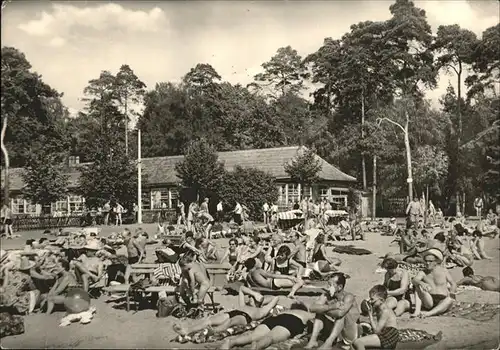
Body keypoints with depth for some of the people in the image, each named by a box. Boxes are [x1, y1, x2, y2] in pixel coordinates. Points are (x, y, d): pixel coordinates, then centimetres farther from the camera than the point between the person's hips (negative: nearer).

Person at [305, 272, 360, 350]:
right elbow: (312, 308, -21)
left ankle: (328, 343, -33)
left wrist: (323, 309, -22)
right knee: (320, 312, -8)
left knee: (342, 314, -31)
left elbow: (340, 313, -40)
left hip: (350, 334, -5)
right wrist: (331, 307, -32)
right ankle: (313, 340, -18)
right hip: (334, 331, 5)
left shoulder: (348, 297, -19)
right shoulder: (327, 296, -6)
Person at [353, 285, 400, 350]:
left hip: (389, 338, -10)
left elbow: (376, 331, -17)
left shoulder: (385, 311, -17)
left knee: (358, 342, -20)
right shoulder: (379, 309, 12)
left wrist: (370, 315, -13)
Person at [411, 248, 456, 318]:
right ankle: (417, 311, -33)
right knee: (418, 287, -18)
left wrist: (451, 293, -15)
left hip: (442, 303, -1)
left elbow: (453, 284, 6)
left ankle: (429, 313, -47)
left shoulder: (443, 270, 2)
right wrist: (421, 283, -40)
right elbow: (414, 280, -18)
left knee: (450, 299, -32)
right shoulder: (422, 273, 1)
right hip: (429, 302, 1)